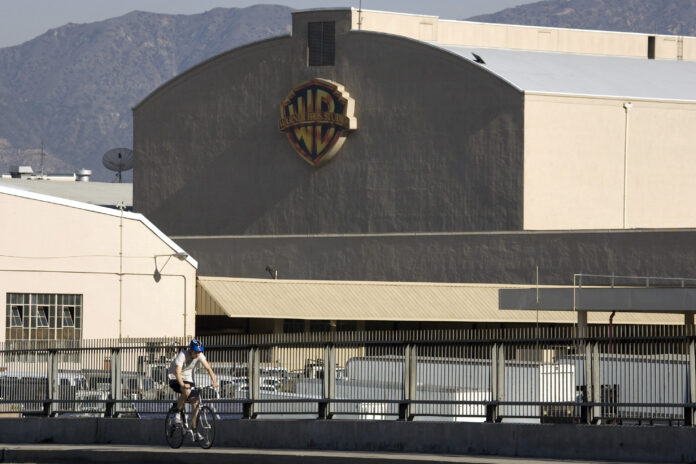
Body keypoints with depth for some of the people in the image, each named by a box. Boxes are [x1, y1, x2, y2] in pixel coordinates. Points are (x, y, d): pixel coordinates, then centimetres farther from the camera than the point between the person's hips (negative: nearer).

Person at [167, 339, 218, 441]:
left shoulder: (200, 356, -11)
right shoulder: (182, 355, -27)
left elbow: (208, 368, -14)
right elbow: (178, 372, -37)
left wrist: (214, 381, -30)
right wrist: (183, 384, -54)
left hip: (188, 379, 5)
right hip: (175, 379, -5)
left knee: (196, 402, -9)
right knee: (187, 391, -37)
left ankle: (195, 432, -3)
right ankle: (178, 412, -12)